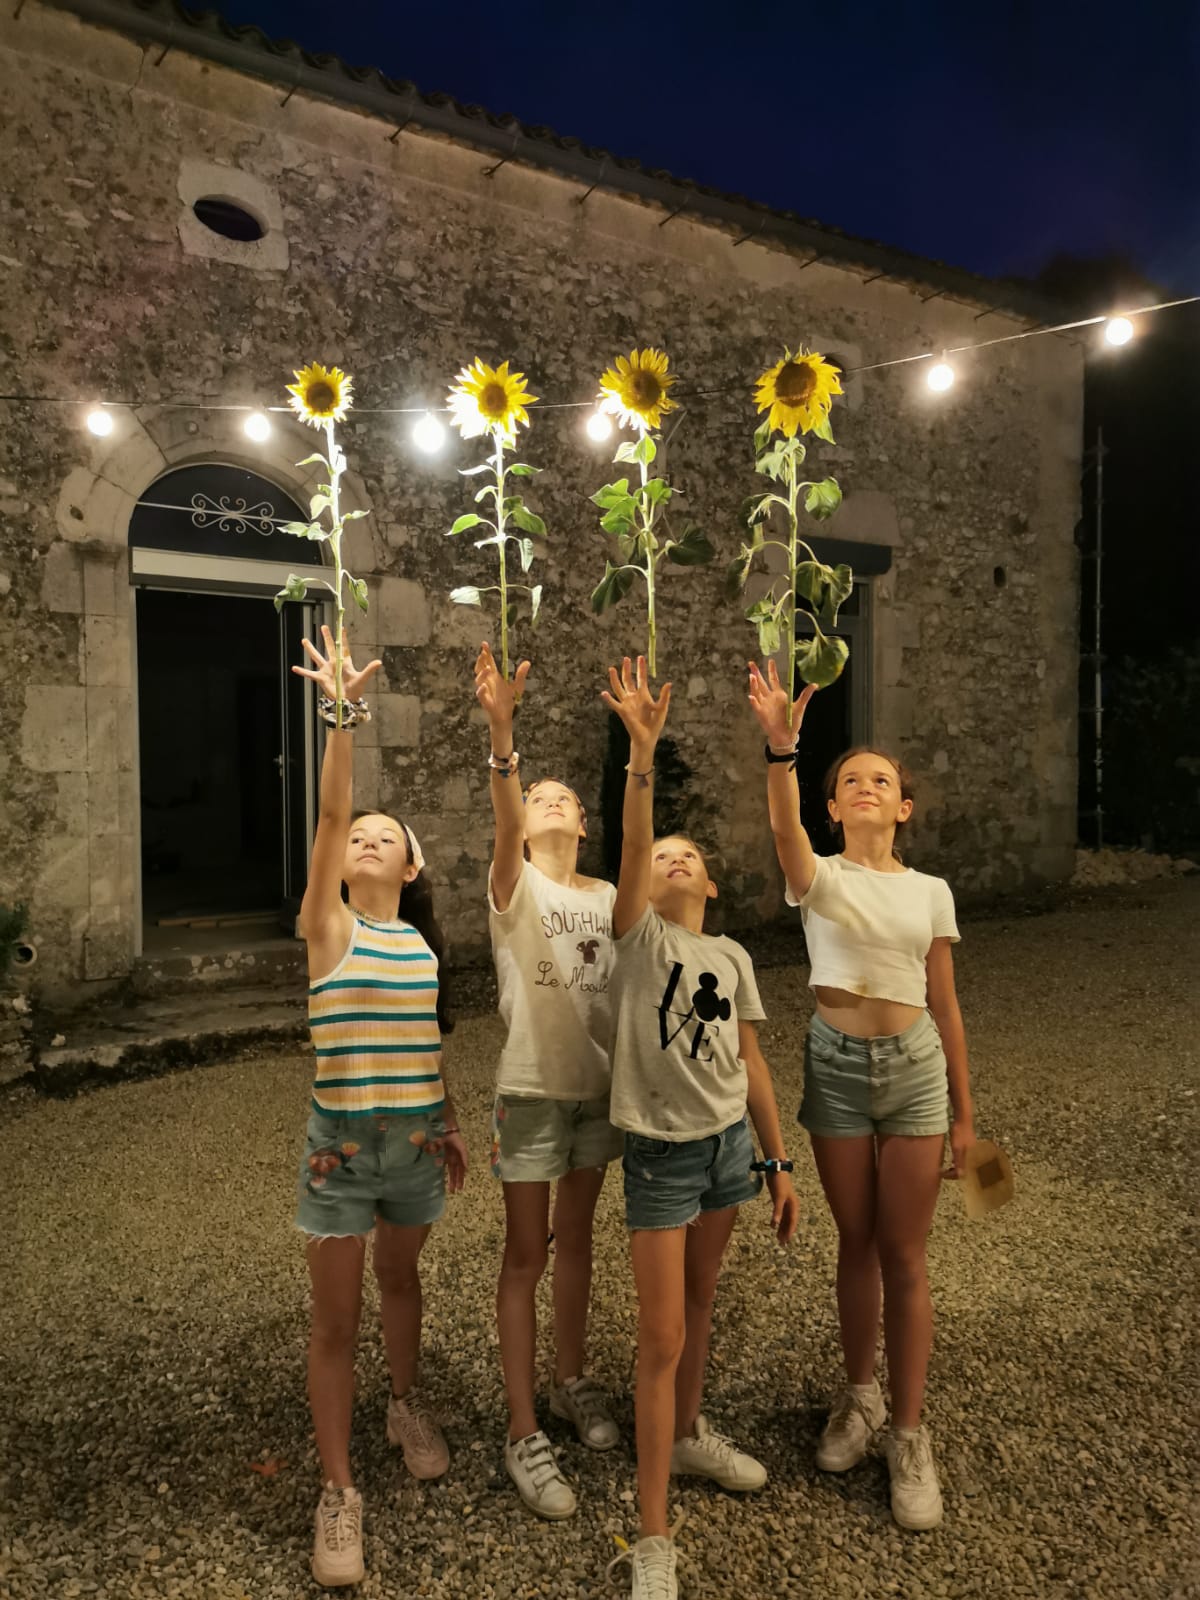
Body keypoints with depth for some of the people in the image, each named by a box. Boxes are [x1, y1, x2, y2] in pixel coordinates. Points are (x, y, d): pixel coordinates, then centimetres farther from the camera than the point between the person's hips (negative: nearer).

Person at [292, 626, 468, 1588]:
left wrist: (450, 1127, 14)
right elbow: (329, 813, -22)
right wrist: (347, 714, -32)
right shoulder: (328, 927, -9)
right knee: (337, 1318, 6)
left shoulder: (422, 942, 3)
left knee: (400, 1279, 23)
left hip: (418, 1141, 4)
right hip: (342, 1145, -3)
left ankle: (408, 1405, 48)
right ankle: (338, 1490, 21)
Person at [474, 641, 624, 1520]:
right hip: (533, 1085, -4)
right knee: (527, 1254, 4)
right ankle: (524, 1432, 16)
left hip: (599, 1084, 5)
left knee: (577, 1238, 19)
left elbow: (627, 990, 8)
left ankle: (572, 1380, 38)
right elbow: (506, 825, -32)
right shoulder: (514, 887, -10)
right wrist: (501, 730, -46)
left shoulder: (609, 898, 5)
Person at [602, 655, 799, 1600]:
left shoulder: (732, 957, 4)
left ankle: (689, 1435, 45)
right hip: (661, 1153, -4)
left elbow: (752, 1067, 7)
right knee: (662, 1338, -1)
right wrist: (644, 750, -37)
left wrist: (780, 1162, 6)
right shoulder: (639, 936, -8)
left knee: (700, 1304, 22)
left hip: (729, 1143, 5)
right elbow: (631, 845, -26)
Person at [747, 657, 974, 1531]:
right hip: (838, 1065, -1)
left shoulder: (931, 893, 4)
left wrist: (964, 1110, 7)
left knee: (904, 1256, 6)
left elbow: (945, 1006, 6)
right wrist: (782, 746, -45)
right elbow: (785, 830, -28)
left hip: (914, 1067, 1)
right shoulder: (820, 878, -4)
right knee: (856, 1246, 13)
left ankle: (908, 1434, 21)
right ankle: (860, 1397, 35)